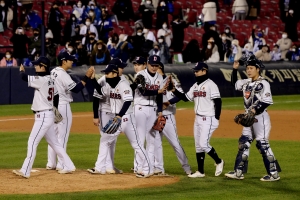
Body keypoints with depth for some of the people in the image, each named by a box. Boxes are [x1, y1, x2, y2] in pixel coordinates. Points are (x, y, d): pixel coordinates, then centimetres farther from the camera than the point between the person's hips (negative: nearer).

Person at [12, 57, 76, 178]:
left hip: (43, 117, -10)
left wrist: (21, 71, 2)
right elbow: (56, 96, 18)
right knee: (54, 142, 17)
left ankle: (25, 171, -13)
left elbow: (25, 78, -19)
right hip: (48, 115, 10)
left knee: (32, 142, -11)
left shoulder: (42, 80, -17)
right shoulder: (50, 80, 11)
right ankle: (68, 166, 23)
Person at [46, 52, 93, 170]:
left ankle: (51, 164, 16)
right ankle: (61, 165, -2)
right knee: (62, 136, -3)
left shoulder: (53, 72, 10)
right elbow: (76, 89, -22)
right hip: (63, 106, -9)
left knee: (53, 135, 13)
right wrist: (87, 77, -20)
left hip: (52, 106, 9)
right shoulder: (63, 75, -17)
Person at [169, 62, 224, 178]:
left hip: (208, 119, -9)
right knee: (198, 146, 9)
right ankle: (200, 172, 14)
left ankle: (218, 162, 8)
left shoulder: (210, 85, -12)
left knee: (203, 144, -14)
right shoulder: (195, 86, 13)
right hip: (198, 119, 9)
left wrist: (216, 119, -18)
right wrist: (174, 91, 0)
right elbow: (185, 98, 14)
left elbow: (218, 102, -15)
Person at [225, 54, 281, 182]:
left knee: (263, 144, -9)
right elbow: (234, 83, 29)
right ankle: (239, 172, 13)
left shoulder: (263, 83, -12)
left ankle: (274, 173, -4)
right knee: (243, 143, 9)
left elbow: (267, 101, -19)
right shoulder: (246, 82, 12)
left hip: (260, 117, -9)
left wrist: (255, 110, -26)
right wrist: (235, 70, 16)